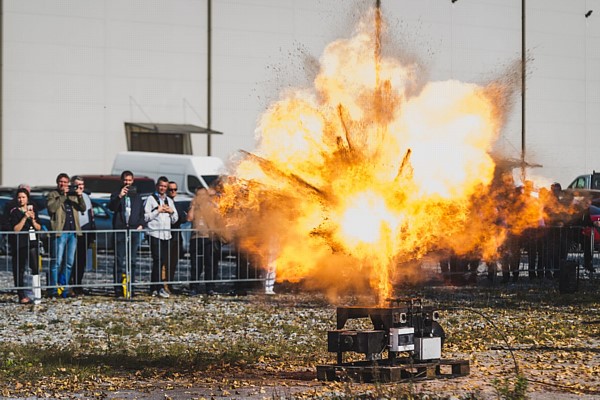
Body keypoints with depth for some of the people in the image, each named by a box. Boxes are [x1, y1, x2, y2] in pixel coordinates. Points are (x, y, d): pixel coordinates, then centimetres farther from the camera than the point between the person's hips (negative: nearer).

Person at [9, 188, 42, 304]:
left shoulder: (33, 209, 10)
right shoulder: (14, 212, -1)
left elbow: (39, 227, 9)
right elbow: (16, 229, -10)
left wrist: (33, 220, -9)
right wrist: (25, 217, -17)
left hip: (32, 243, 3)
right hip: (19, 245, -3)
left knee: (35, 268, -6)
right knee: (19, 270, 0)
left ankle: (37, 295, -5)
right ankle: (21, 296, 5)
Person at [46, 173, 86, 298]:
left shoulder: (73, 195, 20)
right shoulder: (53, 195, 7)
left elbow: (83, 208, 9)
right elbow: (52, 208, -12)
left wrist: (80, 196, -8)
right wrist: (63, 195, -12)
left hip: (73, 232, 5)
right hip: (60, 232, -5)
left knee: (69, 263, 6)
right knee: (57, 262, -8)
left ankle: (63, 288, 11)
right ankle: (54, 289, -6)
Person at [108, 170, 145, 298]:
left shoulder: (137, 197, 19)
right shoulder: (116, 194, 8)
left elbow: (142, 213, 20)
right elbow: (111, 207, -10)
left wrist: (141, 224, 2)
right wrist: (119, 197, -25)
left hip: (134, 231, 4)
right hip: (120, 230, -4)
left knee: (132, 260, 4)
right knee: (120, 260, -9)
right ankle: (119, 288, -11)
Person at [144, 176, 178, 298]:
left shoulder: (169, 201, 21)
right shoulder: (151, 199, 3)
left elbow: (175, 219, 22)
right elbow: (146, 217, -4)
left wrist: (171, 212, 4)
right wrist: (158, 211, -9)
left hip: (166, 235, 6)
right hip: (155, 234, -6)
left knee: (164, 261, 3)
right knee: (158, 261, -13)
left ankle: (154, 288, 8)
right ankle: (159, 288, -14)